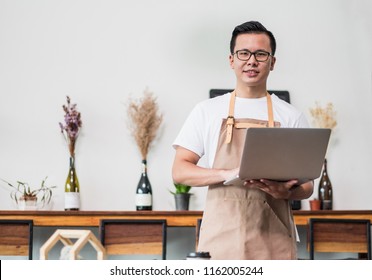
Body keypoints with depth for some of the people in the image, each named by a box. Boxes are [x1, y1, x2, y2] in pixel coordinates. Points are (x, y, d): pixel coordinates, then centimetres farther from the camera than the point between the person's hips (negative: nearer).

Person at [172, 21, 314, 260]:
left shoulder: (292, 117, 12)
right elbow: (179, 171, 5)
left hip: (273, 238, 1)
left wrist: (287, 192, -13)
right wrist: (229, 174, -12)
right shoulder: (206, 111, 11)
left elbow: (307, 185, 11)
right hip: (222, 237, -1)